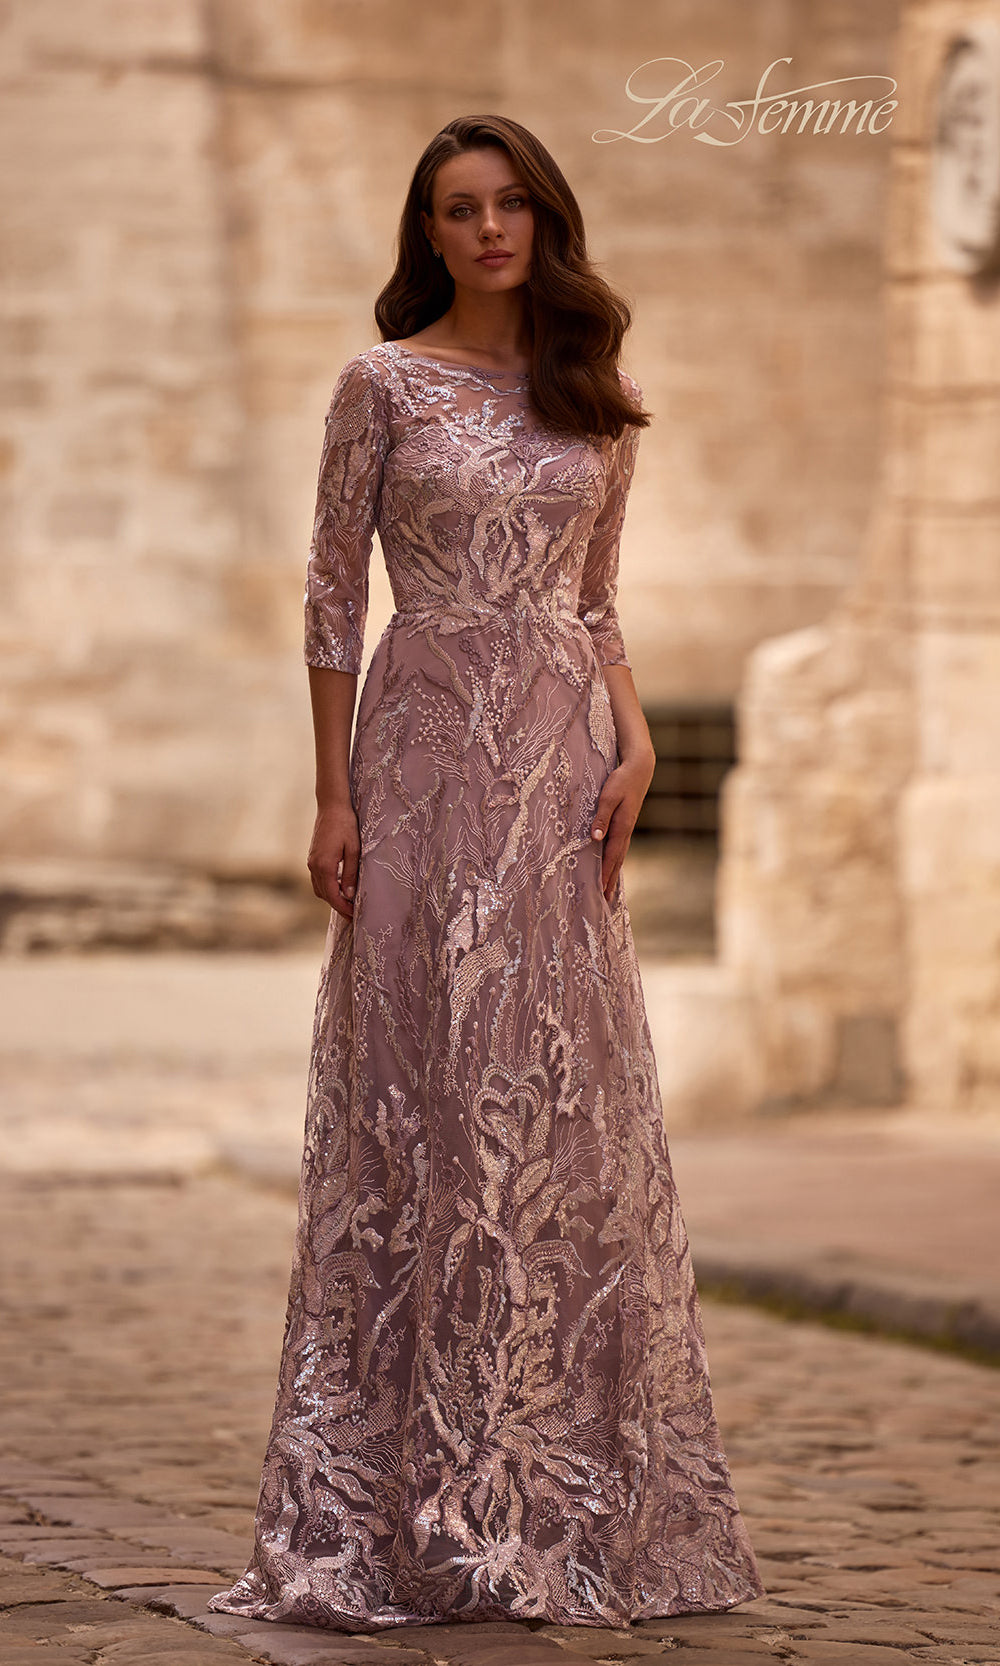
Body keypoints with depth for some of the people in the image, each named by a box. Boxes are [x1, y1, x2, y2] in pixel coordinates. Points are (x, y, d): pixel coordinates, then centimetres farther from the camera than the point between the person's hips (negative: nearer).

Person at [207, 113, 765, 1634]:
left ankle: (570, 1491, 10)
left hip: (565, 755, 4)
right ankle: (421, 1500, 0)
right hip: (432, 746, -4)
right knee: (428, 1093, -5)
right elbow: (335, 597, -1)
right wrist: (335, 797, -7)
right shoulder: (386, 386, 1)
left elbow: (595, 602, 16)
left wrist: (637, 741, -1)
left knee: (570, 1097, 3)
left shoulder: (594, 399, 12)